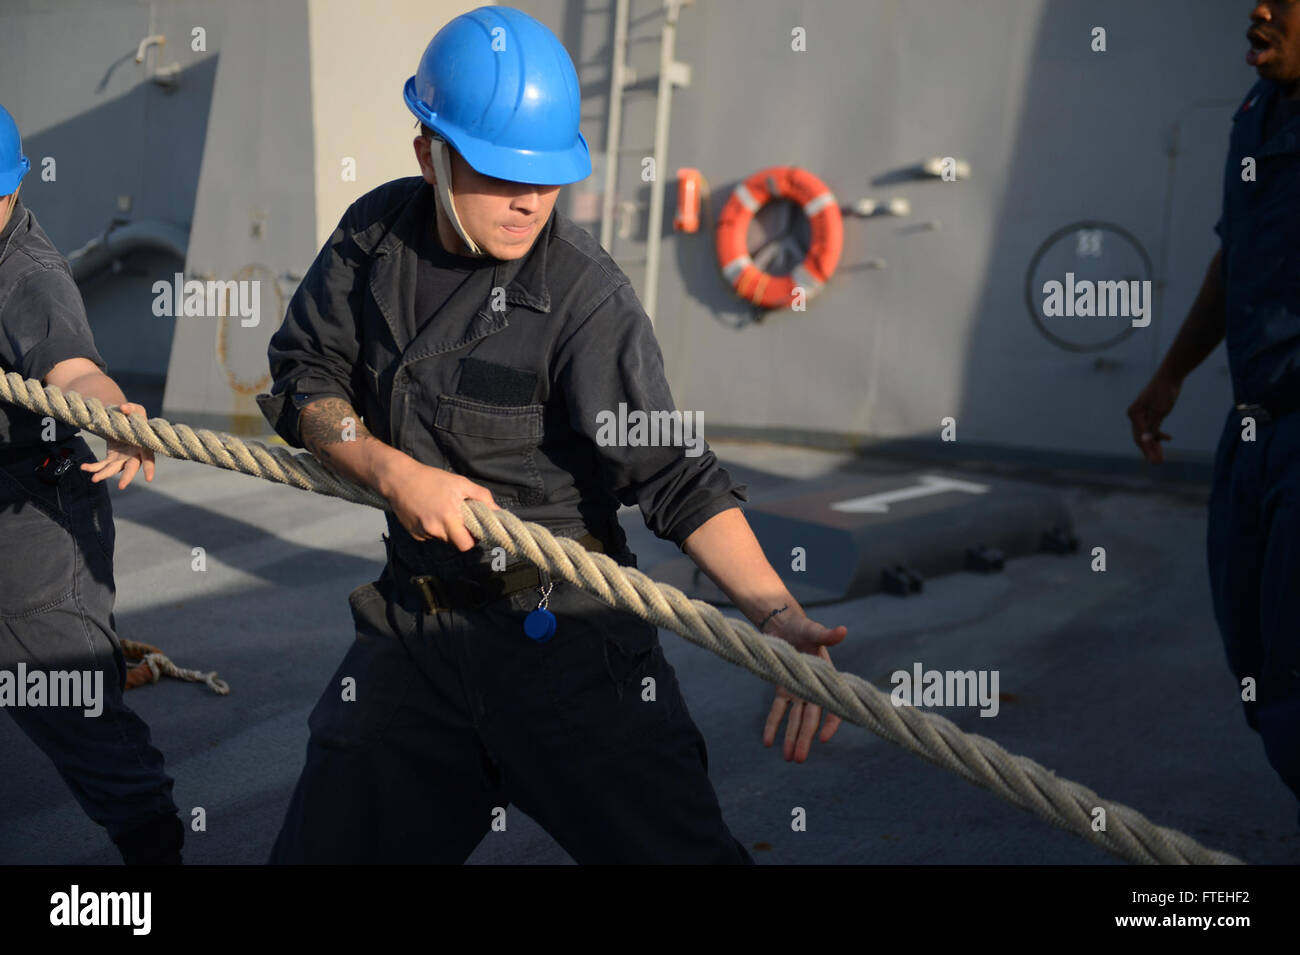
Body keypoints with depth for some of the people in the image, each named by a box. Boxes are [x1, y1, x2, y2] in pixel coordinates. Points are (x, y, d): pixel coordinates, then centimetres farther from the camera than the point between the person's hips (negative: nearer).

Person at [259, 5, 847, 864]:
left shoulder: (586, 296, -17)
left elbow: (677, 477, -20)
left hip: (566, 626, -4)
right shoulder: (377, 232, 0)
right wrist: (394, 471, -13)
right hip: (414, 631, 5)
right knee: (325, 845, 10)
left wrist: (779, 616, -33)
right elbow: (303, 375, 5)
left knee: (678, 849, -10)